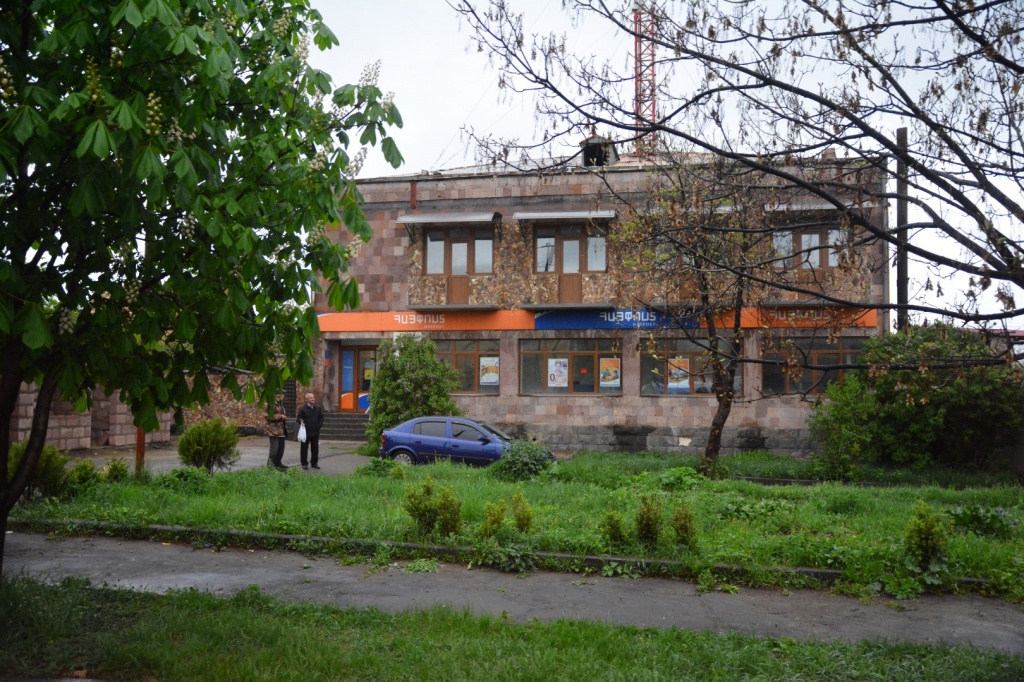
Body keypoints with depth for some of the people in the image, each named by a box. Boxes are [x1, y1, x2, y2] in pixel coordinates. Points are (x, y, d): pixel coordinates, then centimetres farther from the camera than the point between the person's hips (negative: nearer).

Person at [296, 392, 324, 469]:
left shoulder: (318, 408, 7)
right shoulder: (302, 408, -3)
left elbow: (321, 418, 11)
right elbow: (299, 418, -3)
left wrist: (319, 426, 0)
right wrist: (301, 421, -24)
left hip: (315, 432, 3)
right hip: (306, 432, -3)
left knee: (315, 448, 8)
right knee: (304, 448, 3)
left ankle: (314, 463, 18)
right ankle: (304, 464, 10)